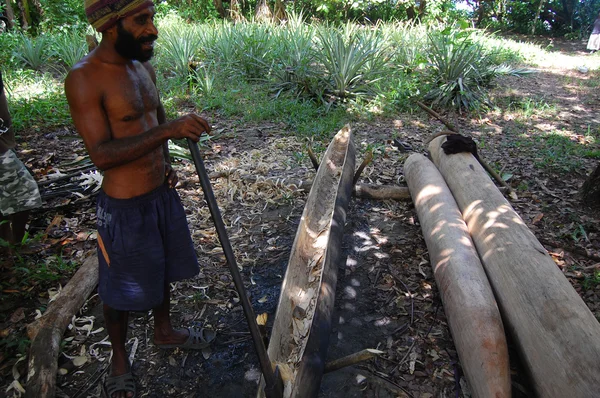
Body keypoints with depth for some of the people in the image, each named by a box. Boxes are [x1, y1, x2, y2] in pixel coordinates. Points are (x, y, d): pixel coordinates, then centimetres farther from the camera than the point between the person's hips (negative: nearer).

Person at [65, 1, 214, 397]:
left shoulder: (144, 67, 3)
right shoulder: (84, 78, -20)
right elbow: (101, 153, -27)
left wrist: (166, 163, 2)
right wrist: (167, 130, -36)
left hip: (163, 193, 7)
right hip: (125, 206, -7)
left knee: (164, 268, 24)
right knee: (122, 289, 13)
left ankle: (164, 331, 50)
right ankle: (120, 360, 39)